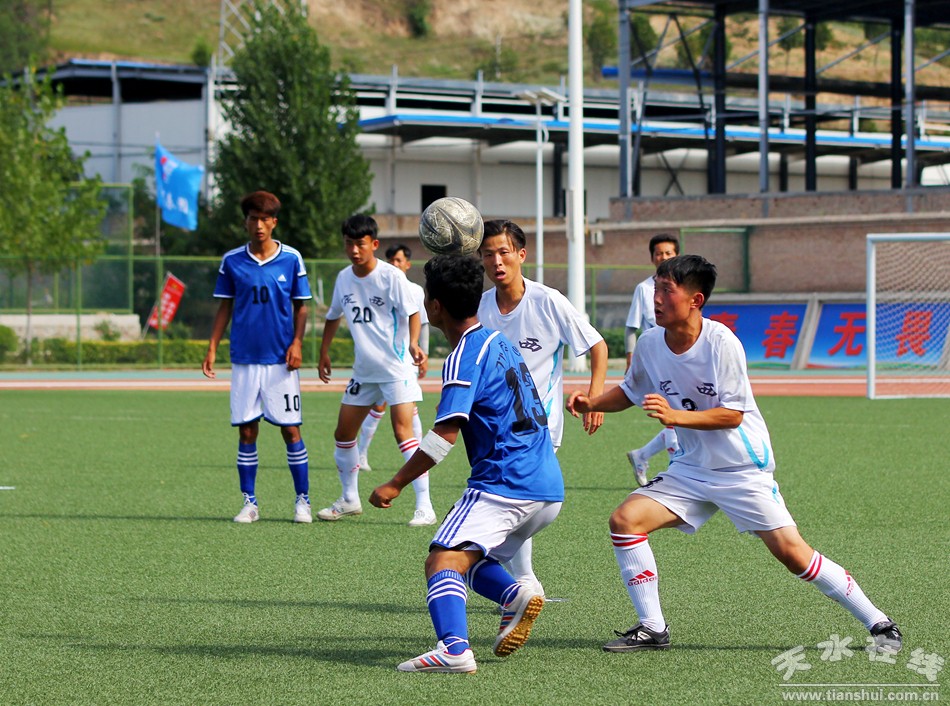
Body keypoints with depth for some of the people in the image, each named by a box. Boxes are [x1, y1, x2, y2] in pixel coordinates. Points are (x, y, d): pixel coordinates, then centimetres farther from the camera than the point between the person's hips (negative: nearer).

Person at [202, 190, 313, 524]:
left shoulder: (291, 259, 1)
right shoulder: (232, 261, 4)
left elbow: (300, 307, 7)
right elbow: (225, 307, 10)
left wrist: (297, 343, -6)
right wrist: (212, 348, 3)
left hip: (281, 359, -1)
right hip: (244, 359, 1)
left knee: (291, 430, -2)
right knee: (246, 431, 2)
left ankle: (302, 501, 7)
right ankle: (249, 503, 10)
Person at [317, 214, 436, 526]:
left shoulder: (391, 276, -12)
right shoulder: (344, 278, 7)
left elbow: (412, 313, -13)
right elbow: (334, 316, 21)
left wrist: (413, 344, -29)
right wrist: (324, 352, 18)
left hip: (397, 368, -7)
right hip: (363, 370, 7)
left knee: (403, 431, -17)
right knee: (343, 434, 9)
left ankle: (424, 506, -16)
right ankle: (350, 499, 27)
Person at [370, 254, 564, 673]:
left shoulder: (465, 357, -10)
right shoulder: (499, 342, 18)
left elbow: (444, 436, -17)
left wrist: (395, 485, -13)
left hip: (504, 483, -9)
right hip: (549, 490, 9)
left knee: (443, 561, -20)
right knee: (469, 558, 23)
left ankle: (454, 649, -41)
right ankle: (516, 596, -4)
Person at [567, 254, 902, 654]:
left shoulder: (721, 343, -20)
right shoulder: (650, 344, -4)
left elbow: (732, 414, -20)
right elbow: (630, 392, 14)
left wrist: (675, 416, -31)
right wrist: (592, 403, -3)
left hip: (744, 468, -5)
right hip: (691, 469, 5)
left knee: (792, 553, -11)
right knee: (625, 520, -11)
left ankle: (879, 625, 3)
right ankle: (652, 629, 0)